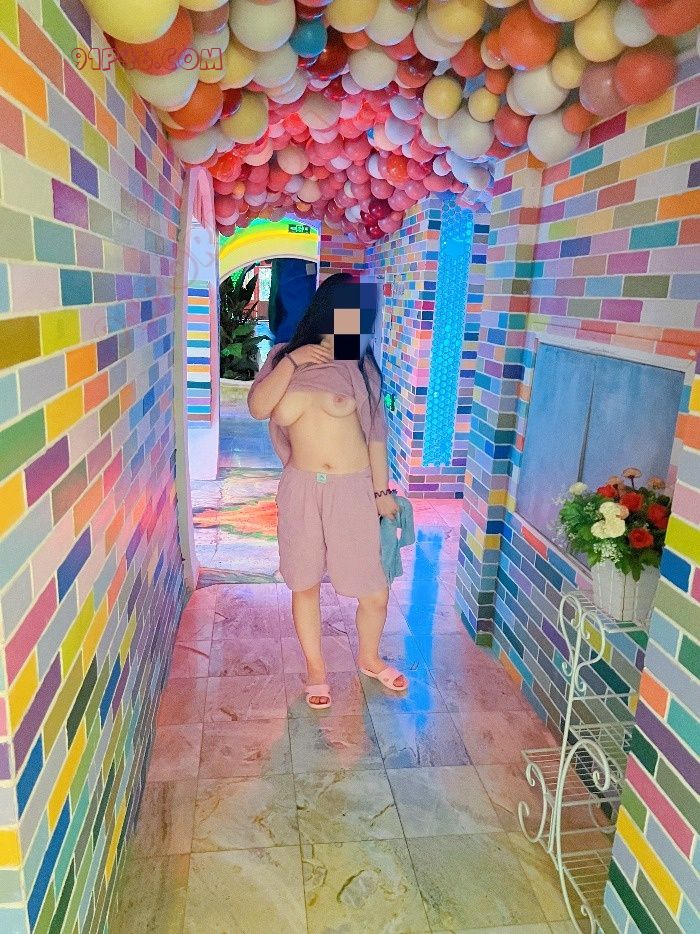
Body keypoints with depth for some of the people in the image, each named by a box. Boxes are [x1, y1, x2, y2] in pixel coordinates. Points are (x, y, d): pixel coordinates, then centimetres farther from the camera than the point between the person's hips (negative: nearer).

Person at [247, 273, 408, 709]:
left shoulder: (359, 366, -1)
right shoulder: (285, 358, 2)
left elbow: (375, 433, 1)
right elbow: (257, 407, -12)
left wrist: (382, 490, 1)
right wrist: (291, 361, -18)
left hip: (353, 490, 0)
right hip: (301, 489, 1)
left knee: (375, 590, 5)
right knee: (305, 584, 13)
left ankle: (369, 657, 35)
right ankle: (316, 668, 35)